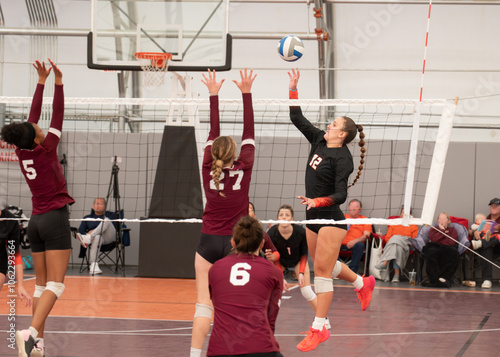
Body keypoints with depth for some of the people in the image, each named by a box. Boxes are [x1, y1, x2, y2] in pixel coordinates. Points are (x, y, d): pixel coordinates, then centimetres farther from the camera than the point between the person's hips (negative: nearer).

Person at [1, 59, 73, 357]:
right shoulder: (45, 151, -10)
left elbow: (33, 116, 11)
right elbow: (57, 118, -10)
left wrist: (41, 82, 16)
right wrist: (58, 83, -9)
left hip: (37, 220, 7)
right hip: (55, 218, -7)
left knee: (42, 284, 9)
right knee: (56, 284, -11)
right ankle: (31, 332, -28)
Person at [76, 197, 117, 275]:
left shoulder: (111, 215, 21)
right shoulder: (87, 218, 26)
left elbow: (114, 227, 2)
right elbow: (80, 231, 13)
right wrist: (87, 233, -13)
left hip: (109, 237, 0)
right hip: (95, 236, 0)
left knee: (106, 220, -30)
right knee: (97, 237, -40)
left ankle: (88, 239, -47)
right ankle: (93, 265, -49)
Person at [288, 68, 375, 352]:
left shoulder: (342, 158, -15)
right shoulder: (319, 141, 6)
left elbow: (340, 195, -20)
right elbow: (297, 118, 11)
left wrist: (317, 201, -35)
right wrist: (293, 87, 4)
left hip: (330, 219, -9)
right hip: (313, 219, 9)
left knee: (322, 271, -8)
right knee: (324, 265, 21)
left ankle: (319, 329, -4)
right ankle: (363, 284, 45)